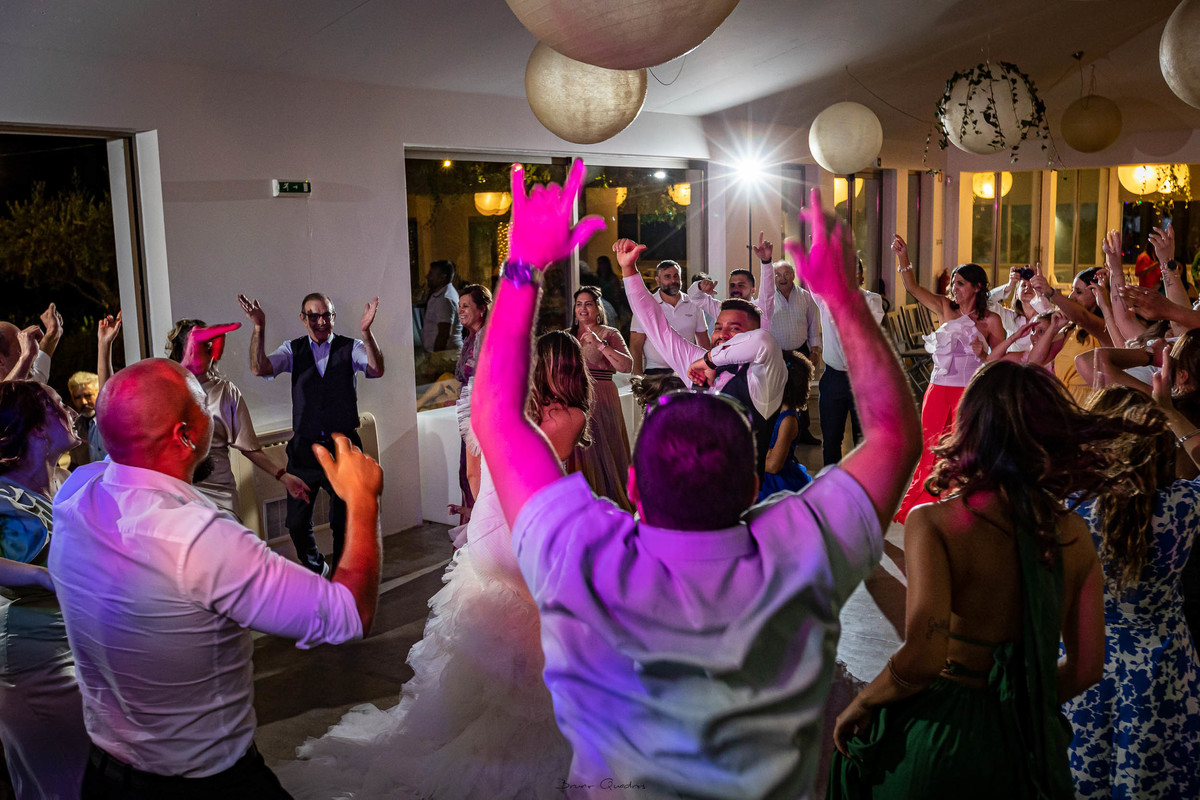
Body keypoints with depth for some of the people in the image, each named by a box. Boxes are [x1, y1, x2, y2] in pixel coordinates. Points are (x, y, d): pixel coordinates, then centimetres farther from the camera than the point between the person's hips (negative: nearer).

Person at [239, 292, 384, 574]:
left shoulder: (350, 348, 0)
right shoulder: (293, 350, 5)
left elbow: (376, 370, -19)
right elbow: (259, 368, -10)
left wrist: (366, 331, -35)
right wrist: (259, 328, -23)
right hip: (304, 449, 2)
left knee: (343, 522, 5)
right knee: (297, 522, 8)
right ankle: (316, 567, 36)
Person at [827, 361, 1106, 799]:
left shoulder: (933, 522, -17)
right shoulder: (1073, 532, -3)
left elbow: (922, 656, -25)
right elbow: (1086, 667, 3)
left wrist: (858, 707, -8)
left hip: (938, 732, -4)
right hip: (1026, 745, 4)